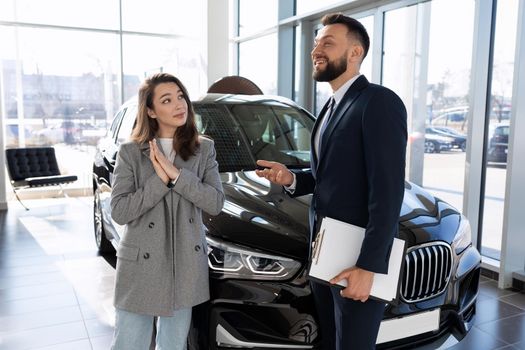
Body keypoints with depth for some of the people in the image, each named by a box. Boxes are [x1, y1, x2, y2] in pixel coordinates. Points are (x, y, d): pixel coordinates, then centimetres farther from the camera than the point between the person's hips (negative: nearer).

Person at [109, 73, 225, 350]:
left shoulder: (204, 149, 3)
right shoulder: (130, 152, -3)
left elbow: (215, 203, -8)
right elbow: (119, 212, -10)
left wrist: (176, 174, -17)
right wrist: (160, 180, -18)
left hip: (186, 265, 2)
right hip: (140, 265, -2)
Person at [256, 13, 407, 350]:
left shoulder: (379, 102, -14)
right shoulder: (332, 107, 14)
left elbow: (388, 191, -19)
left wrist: (368, 266, -21)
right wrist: (292, 179, 0)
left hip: (358, 261, -8)